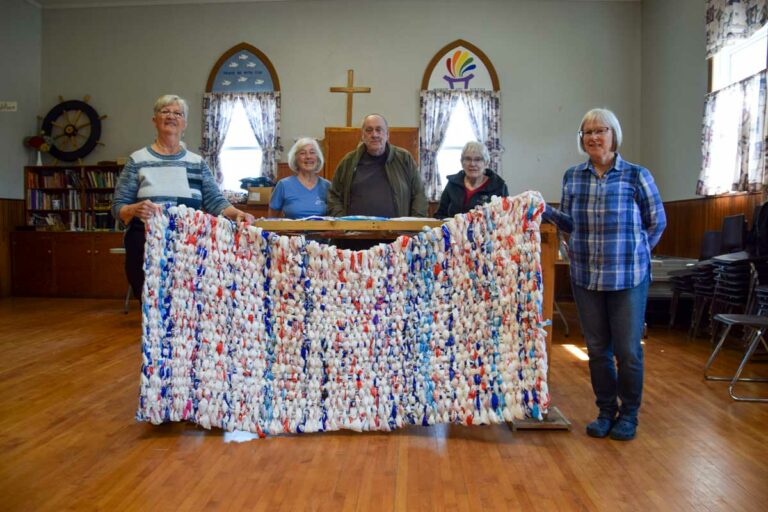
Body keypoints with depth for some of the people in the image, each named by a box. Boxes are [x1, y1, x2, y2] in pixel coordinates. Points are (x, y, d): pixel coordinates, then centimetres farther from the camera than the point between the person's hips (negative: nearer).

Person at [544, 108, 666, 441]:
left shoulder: (636, 176, -4)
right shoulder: (572, 177, 6)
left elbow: (657, 222, 4)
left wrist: (631, 252, 1)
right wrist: (546, 212, -4)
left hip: (628, 277, -3)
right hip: (585, 276, 3)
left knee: (628, 350, 5)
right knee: (597, 348, 11)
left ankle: (628, 414, 25)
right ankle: (606, 411, 27)